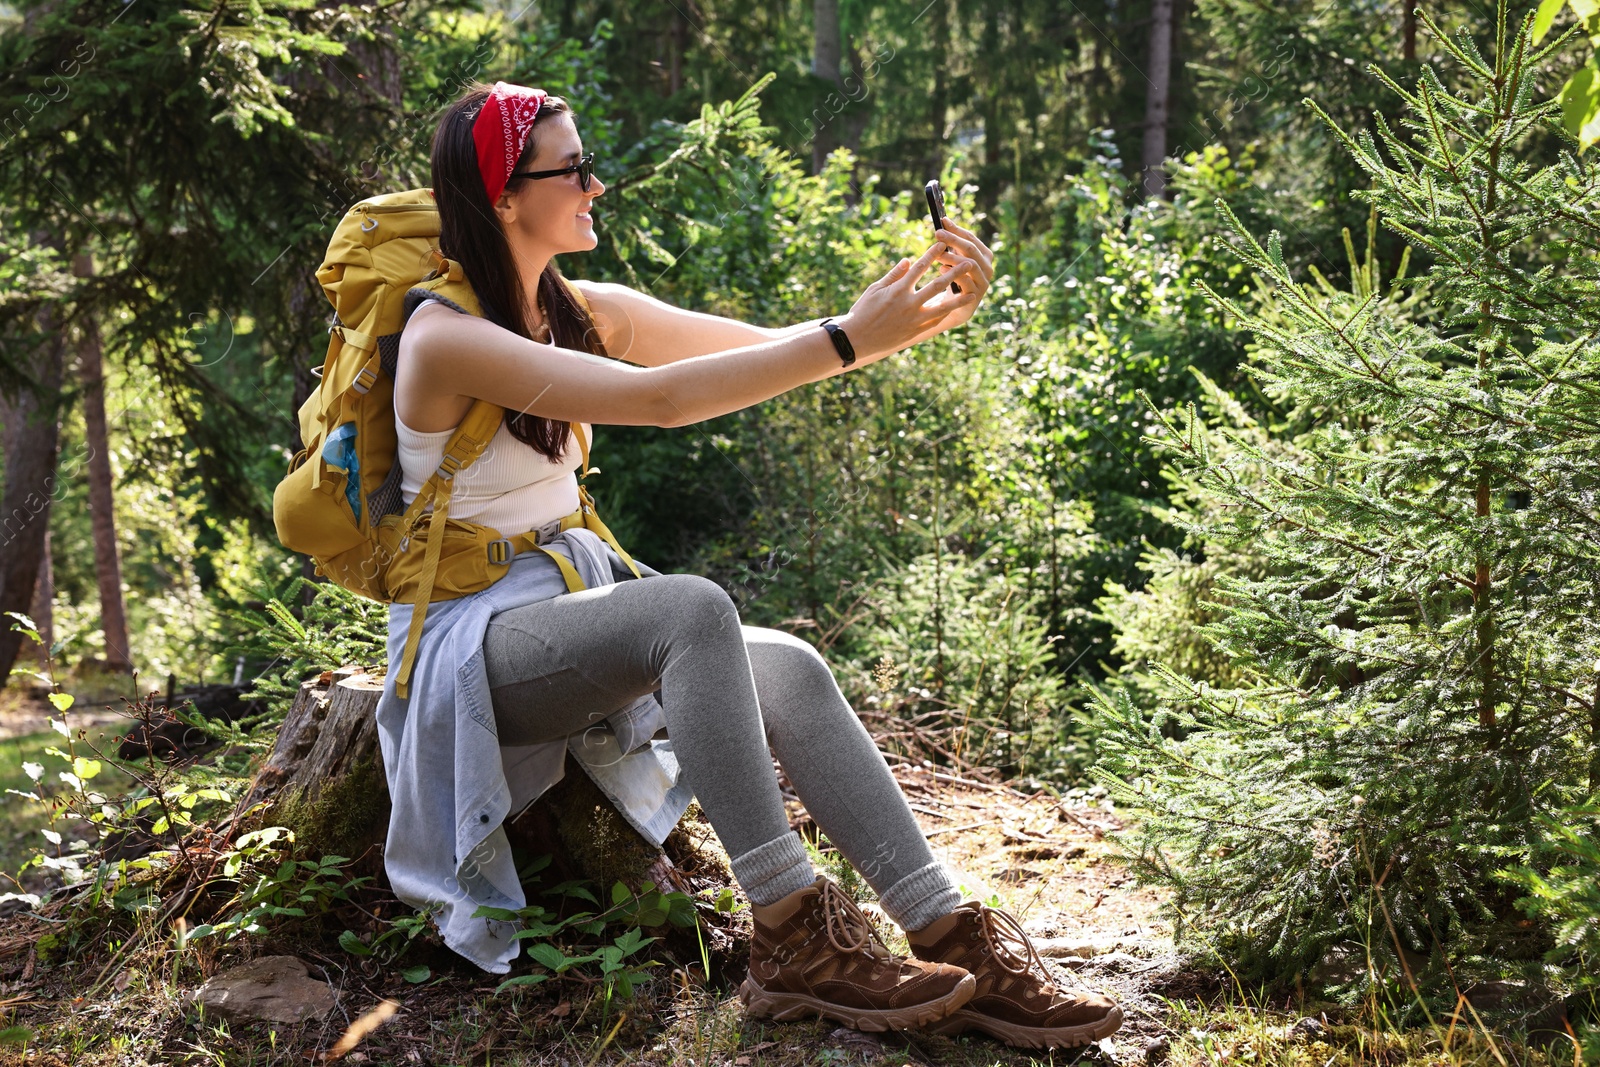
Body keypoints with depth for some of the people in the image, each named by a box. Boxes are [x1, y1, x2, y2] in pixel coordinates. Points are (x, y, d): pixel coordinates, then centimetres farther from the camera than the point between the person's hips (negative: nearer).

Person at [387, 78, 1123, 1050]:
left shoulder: (579, 310, 7)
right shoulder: (444, 338, -17)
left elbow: (772, 347, 0)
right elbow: (656, 399, -28)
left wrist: (925, 308, -16)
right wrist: (848, 341, -31)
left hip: (569, 610, 7)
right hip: (472, 641, -7)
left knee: (790, 668, -19)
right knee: (693, 608, -34)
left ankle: (957, 944, -23)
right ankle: (794, 940, -30)